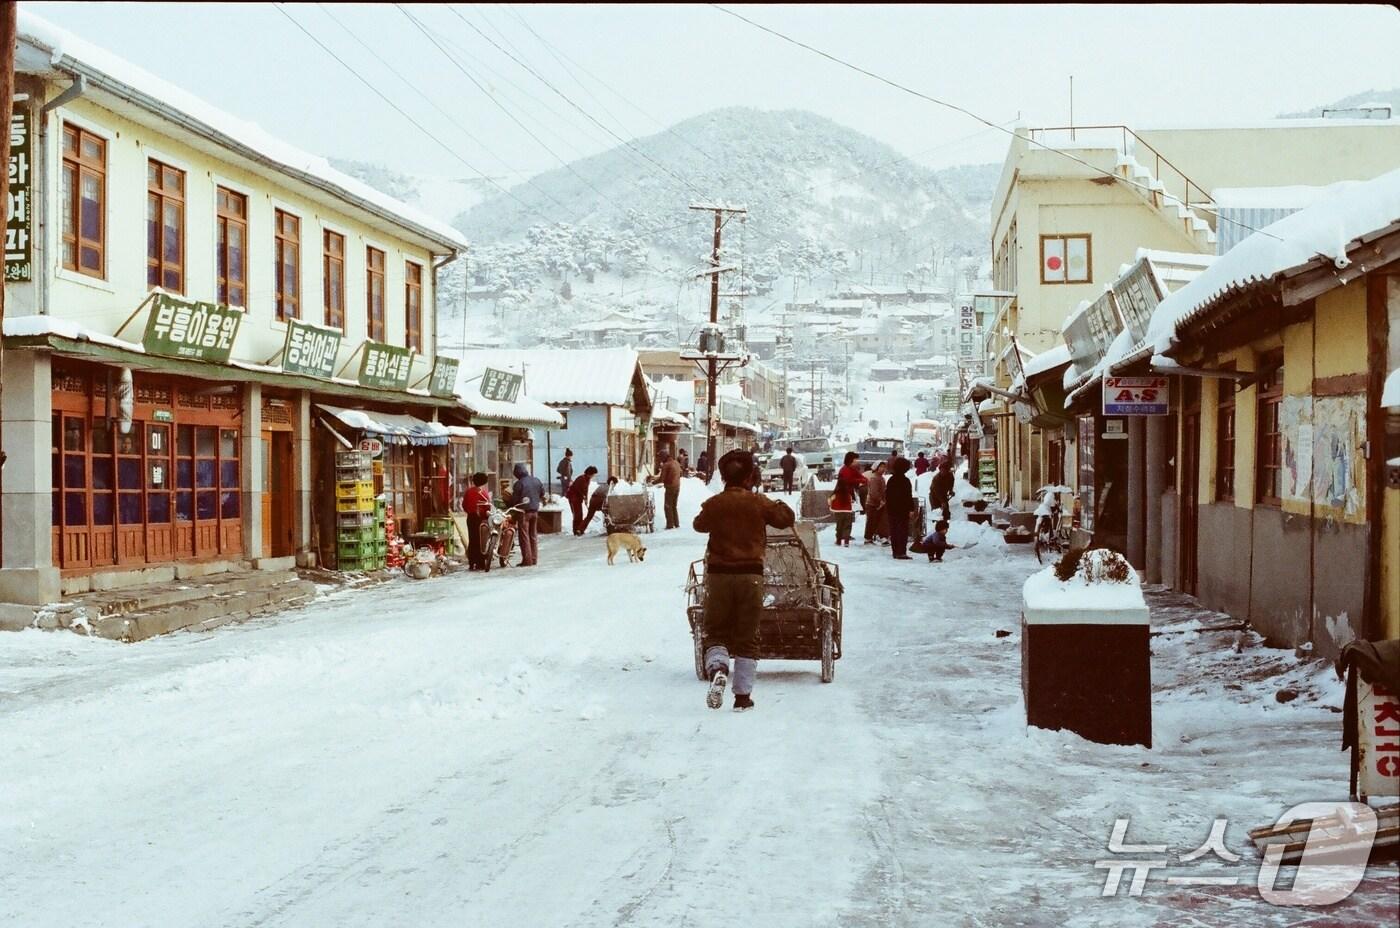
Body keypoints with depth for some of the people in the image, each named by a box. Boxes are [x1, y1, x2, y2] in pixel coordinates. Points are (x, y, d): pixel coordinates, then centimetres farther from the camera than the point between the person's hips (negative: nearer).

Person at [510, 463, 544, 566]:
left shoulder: (519, 483, -14)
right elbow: (542, 494, 15)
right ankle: (534, 559, 15)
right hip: (535, 511, 6)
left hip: (523, 511, -6)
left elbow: (514, 499, -11)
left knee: (524, 536, -2)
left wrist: (511, 507, 7)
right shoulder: (536, 480, 5)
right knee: (533, 535, 13)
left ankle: (527, 560, -4)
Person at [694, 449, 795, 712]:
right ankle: (743, 696, 8)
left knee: (714, 631, 12)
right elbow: (787, 518, 8)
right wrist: (777, 506, 25)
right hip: (751, 574, 0)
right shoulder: (758, 502, -6)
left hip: (719, 574, 0)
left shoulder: (714, 504, -3)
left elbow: (699, 524, 17)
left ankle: (717, 668, -19)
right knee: (747, 636, 9)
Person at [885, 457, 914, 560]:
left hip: (892, 509, 7)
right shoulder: (905, 480, -13)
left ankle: (895, 551, 15)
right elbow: (909, 496, -14)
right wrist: (911, 509, -11)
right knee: (903, 531, -5)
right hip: (903, 509, -7)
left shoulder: (890, 480, 8)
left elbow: (887, 495, 15)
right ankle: (901, 552, -12)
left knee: (893, 531, 11)